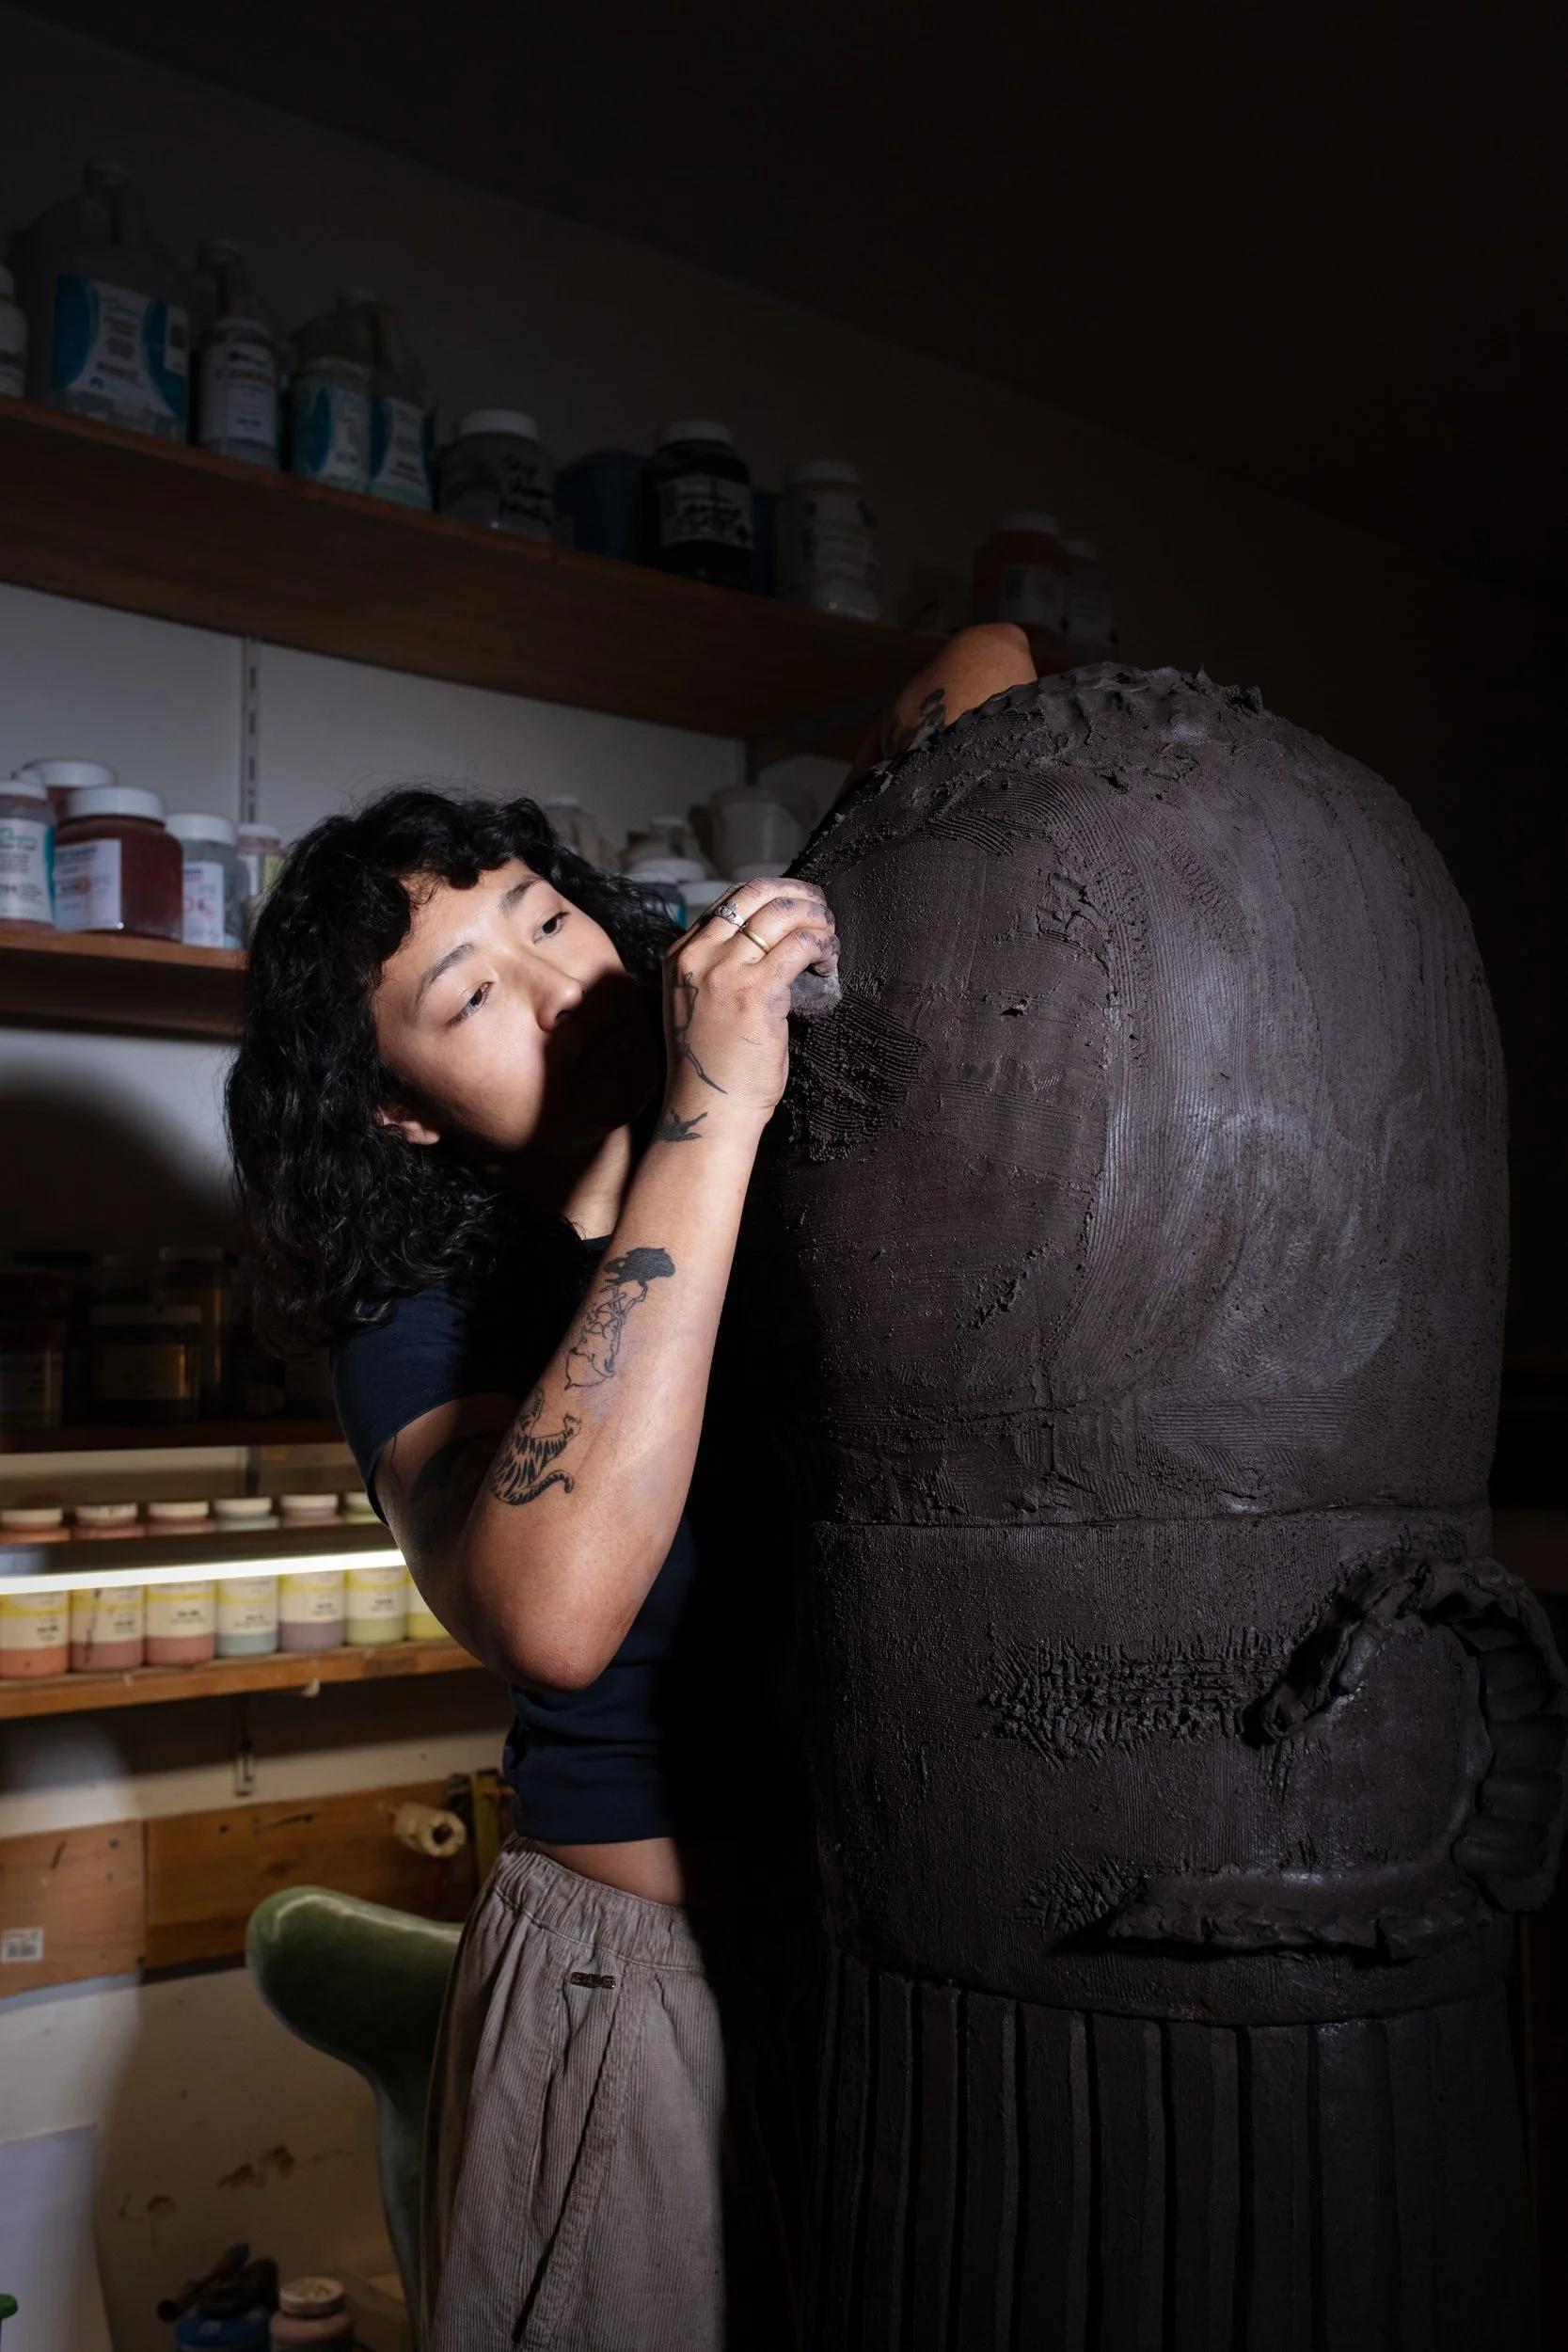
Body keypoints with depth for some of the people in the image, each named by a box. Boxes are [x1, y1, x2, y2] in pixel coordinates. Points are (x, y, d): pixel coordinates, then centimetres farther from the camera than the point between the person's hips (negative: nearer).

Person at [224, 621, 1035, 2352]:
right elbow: (551, 1617, -38)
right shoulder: (421, 1312, -14)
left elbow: (987, 671, 1)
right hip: (650, 1988, -3)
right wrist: (709, 1119, -37)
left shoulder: (819, 1115, -5)